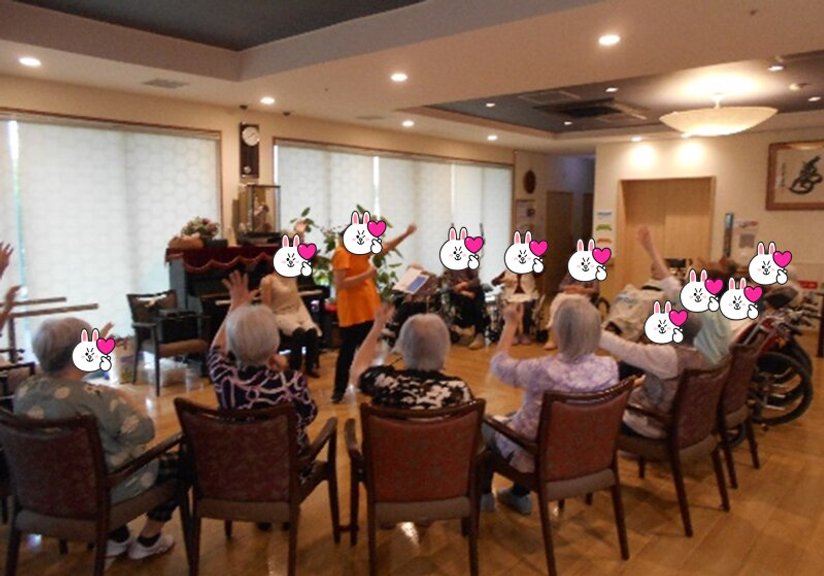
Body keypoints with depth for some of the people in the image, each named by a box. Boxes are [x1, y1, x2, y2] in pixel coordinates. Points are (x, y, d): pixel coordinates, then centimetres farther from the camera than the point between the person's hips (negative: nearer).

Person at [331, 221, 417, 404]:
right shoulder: (342, 253, -16)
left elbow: (385, 248, 20)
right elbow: (340, 284, -23)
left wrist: (406, 234, 13)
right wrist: (367, 274, -22)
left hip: (367, 309, 9)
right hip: (351, 312, -9)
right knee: (347, 352, -3)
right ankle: (339, 391, 5)